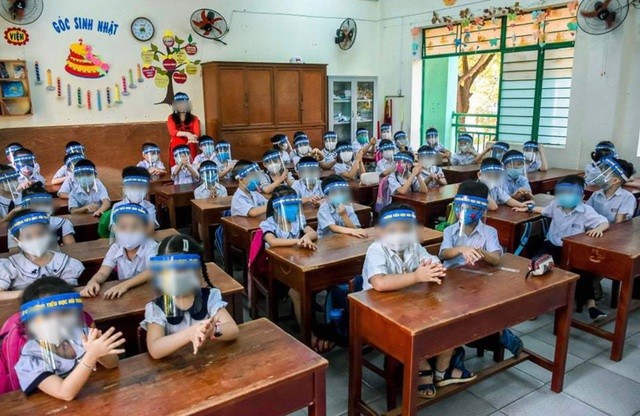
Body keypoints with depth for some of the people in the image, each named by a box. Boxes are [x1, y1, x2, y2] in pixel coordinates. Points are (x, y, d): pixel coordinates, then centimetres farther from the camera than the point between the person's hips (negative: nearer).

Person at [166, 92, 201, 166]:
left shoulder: (194, 118, 9)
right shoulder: (171, 118, 8)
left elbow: (197, 133, -2)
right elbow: (172, 132, -9)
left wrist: (191, 138, -26)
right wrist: (186, 133, -25)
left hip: (190, 147, 0)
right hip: (176, 146, 0)